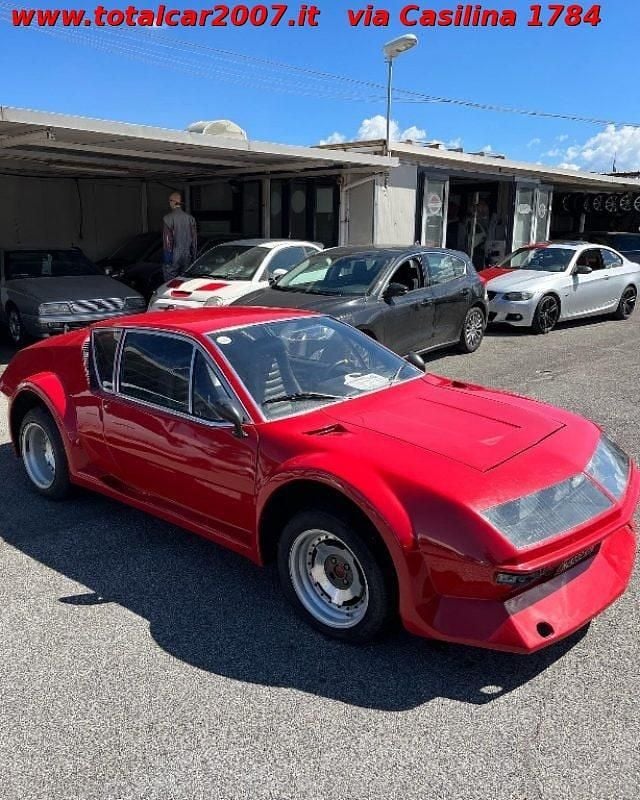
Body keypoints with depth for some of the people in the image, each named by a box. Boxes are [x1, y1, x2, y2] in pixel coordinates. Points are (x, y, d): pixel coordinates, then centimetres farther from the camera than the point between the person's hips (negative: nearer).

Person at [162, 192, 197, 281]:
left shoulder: (168, 218, -11)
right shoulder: (190, 218, 4)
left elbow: (167, 239, -12)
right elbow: (194, 238, 7)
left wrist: (167, 256, -6)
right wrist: (194, 256, 15)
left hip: (174, 256, -5)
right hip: (187, 256, 5)